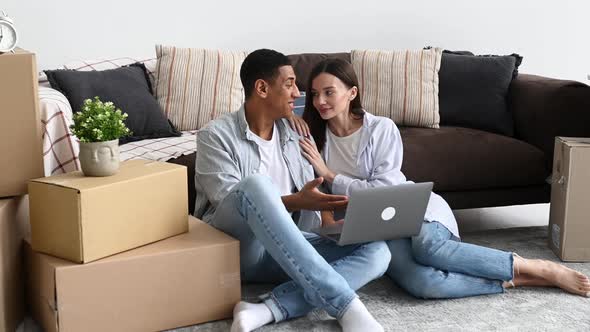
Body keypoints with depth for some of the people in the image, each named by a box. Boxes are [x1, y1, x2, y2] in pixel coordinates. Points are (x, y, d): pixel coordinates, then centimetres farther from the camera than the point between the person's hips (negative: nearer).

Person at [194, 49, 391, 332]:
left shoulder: (296, 135, 11)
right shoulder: (216, 135, -5)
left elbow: (313, 199, 10)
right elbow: (229, 203, -15)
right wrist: (297, 201, -26)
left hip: (284, 250, 5)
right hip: (231, 248, -5)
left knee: (376, 251, -18)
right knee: (256, 184, -37)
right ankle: (345, 306, -39)